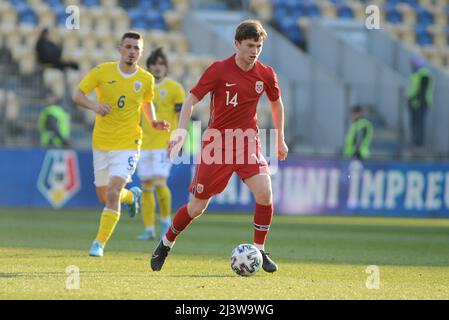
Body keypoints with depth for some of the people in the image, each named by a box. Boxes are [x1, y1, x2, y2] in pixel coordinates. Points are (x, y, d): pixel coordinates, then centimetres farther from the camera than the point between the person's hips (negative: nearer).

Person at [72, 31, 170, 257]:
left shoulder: (146, 79, 0)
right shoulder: (102, 71, -5)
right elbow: (77, 95, -5)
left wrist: (154, 122, -1)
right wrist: (94, 106, -26)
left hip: (128, 145, -2)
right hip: (101, 143, 2)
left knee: (113, 192, -19)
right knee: (103, 195, 15)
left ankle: (99, 243, -12)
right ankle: (132, 196, 49)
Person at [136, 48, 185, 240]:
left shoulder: (174, 88, -1)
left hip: (164, 143, -5)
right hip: (144, 144, 5)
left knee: (159, 182, -17)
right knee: (146, 186, 3)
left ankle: (166, 219, 4)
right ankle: (149, 229, 8)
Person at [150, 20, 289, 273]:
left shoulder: (266, 75, -2)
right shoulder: (219, 70, -12)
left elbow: (276, 103, 17)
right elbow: (191, 100, -6)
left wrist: (281, 140, 21)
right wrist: (182, 132, -18)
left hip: (248, 142, 2)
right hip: (217, 143, -2)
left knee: (265, 193, -21)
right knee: (198, 207, 2)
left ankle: (260, 251, -3)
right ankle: (165, 245, 27)